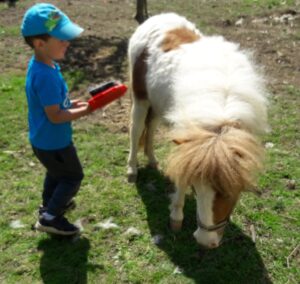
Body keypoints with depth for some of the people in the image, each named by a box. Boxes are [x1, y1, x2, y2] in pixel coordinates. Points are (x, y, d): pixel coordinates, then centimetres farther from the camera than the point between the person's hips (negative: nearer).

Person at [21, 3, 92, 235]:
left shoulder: (41, 64, -3)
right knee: (73, 177, 11)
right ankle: (50, 217, 19)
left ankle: (50, 204, 52)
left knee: (56, 173, 31)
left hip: (44, 140, 9)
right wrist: (85, 111, -19)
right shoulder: (46, 75, -34)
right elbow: (55, 116, -29)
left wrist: (71, 103, 0)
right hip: (53, 142, -9)